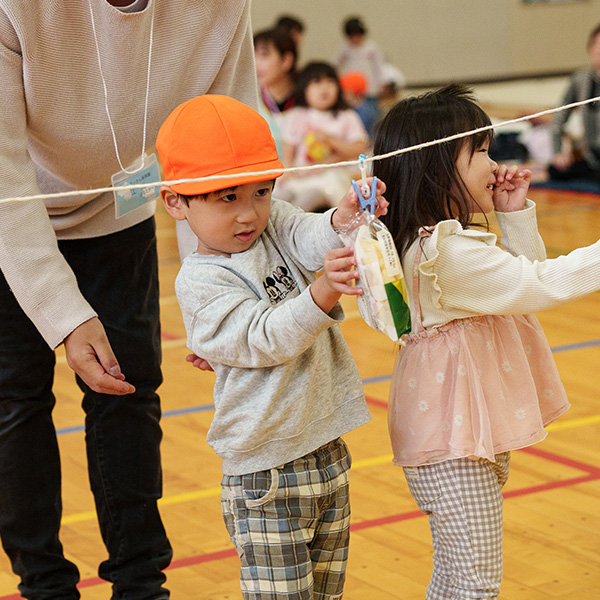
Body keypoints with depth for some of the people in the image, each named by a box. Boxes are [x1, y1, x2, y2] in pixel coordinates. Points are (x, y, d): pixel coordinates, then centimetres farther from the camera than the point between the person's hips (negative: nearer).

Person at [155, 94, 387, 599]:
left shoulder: (276, 225, 4)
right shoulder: (199, 283, -12)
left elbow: (312, 238, -16)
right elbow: (267, 338, -23)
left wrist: (344, 220, -39)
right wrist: (321, 294, -41)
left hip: (327, 456, 6)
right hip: (266, 478, -6)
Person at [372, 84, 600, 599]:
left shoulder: (453, 239, 9)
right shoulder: (447, 252, -24)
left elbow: (522, 280, 19)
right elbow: (541, 286, -25)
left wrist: (517, 217, 7)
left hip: (478, 435, 11)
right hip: (453, 446, -11)